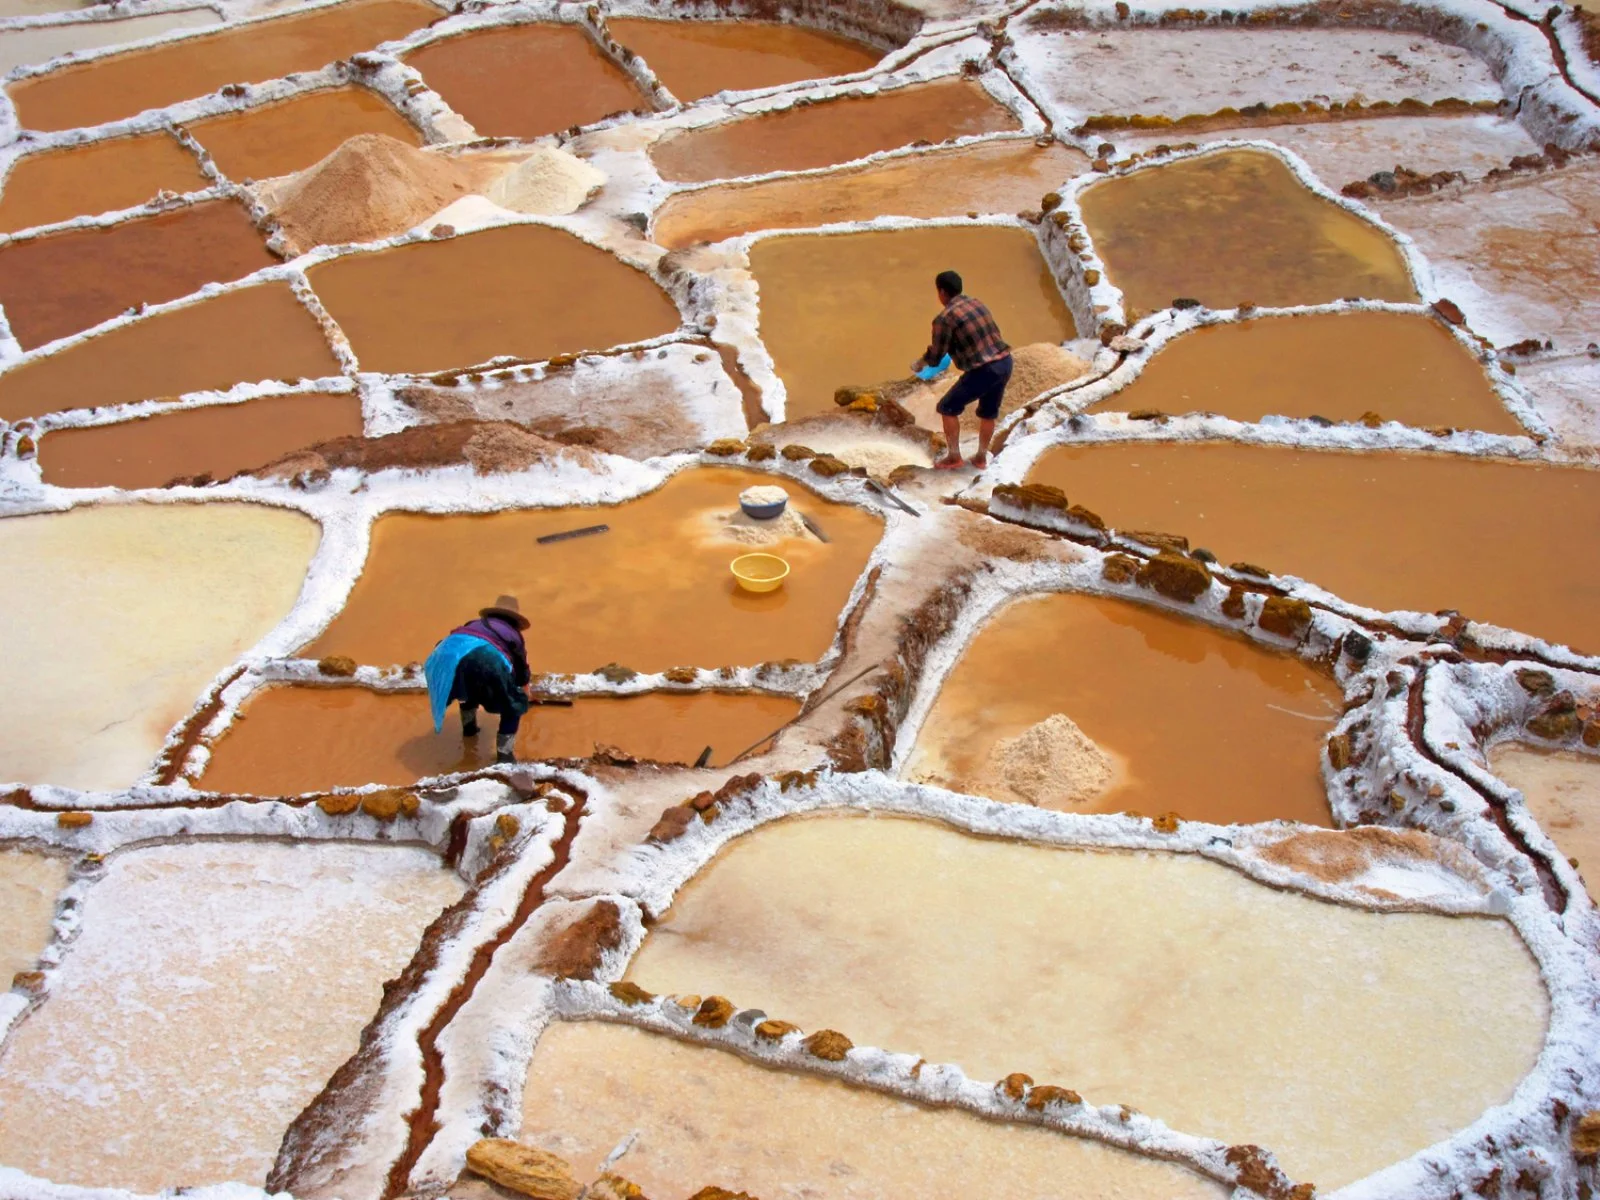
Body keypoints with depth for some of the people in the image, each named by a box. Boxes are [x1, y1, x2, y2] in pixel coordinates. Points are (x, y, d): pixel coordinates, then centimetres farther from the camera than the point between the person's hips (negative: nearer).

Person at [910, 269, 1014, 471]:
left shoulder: (944, 318, -10)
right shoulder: (977, 303, 14)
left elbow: (935, 357, -5)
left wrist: (920, 364, 19)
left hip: (983, 370, -7)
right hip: (1005, 363, 7)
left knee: (948, 408, 12)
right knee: (988, 412, 26)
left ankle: (953, 457, 17)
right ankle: (981, 457, 35)